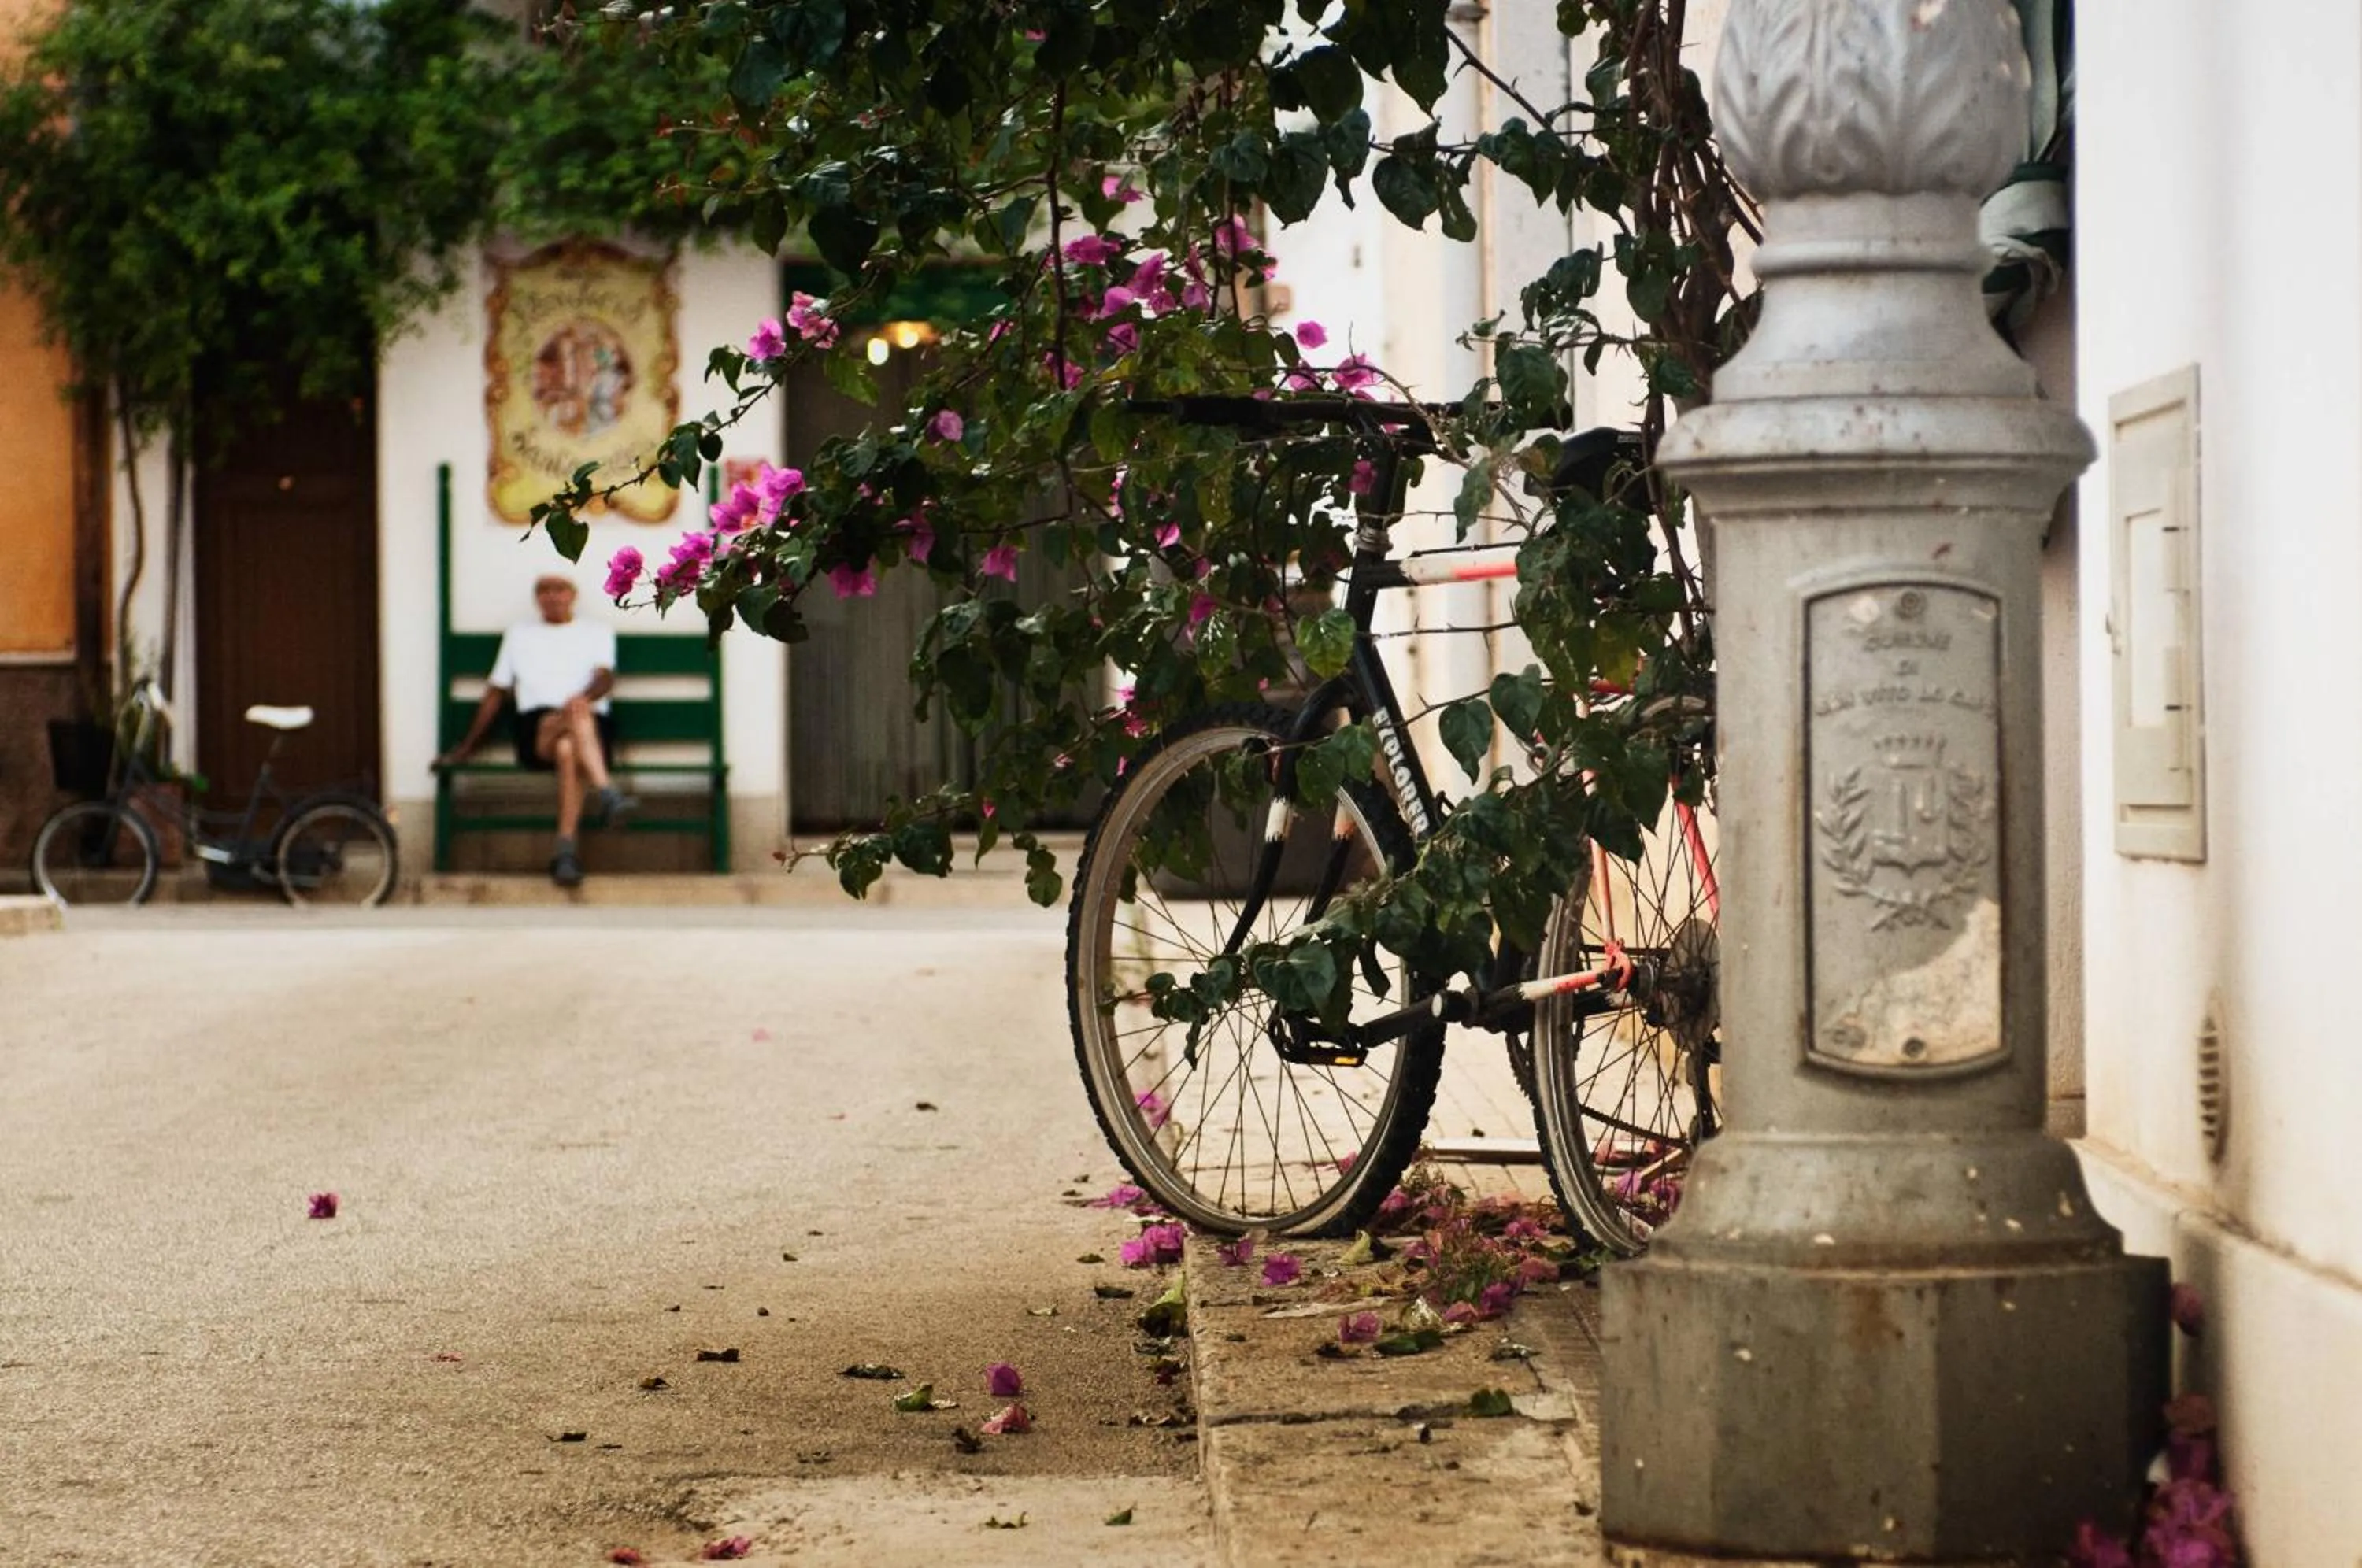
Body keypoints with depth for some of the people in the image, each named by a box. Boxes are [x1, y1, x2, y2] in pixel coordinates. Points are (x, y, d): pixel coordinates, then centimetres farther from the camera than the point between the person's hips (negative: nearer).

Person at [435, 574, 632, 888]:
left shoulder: (597, 632, 24)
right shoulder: (519, 634, 29)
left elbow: (605, 677, 4)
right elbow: (496, 692, 25)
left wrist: (585, 696, -20)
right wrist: (465, 747, 17)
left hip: (592, 725, 0)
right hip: (536, 728, 0)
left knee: (568, 750, -39)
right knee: (576, 715, -37)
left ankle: (566, 852, -46)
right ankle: (607, 793, -56)